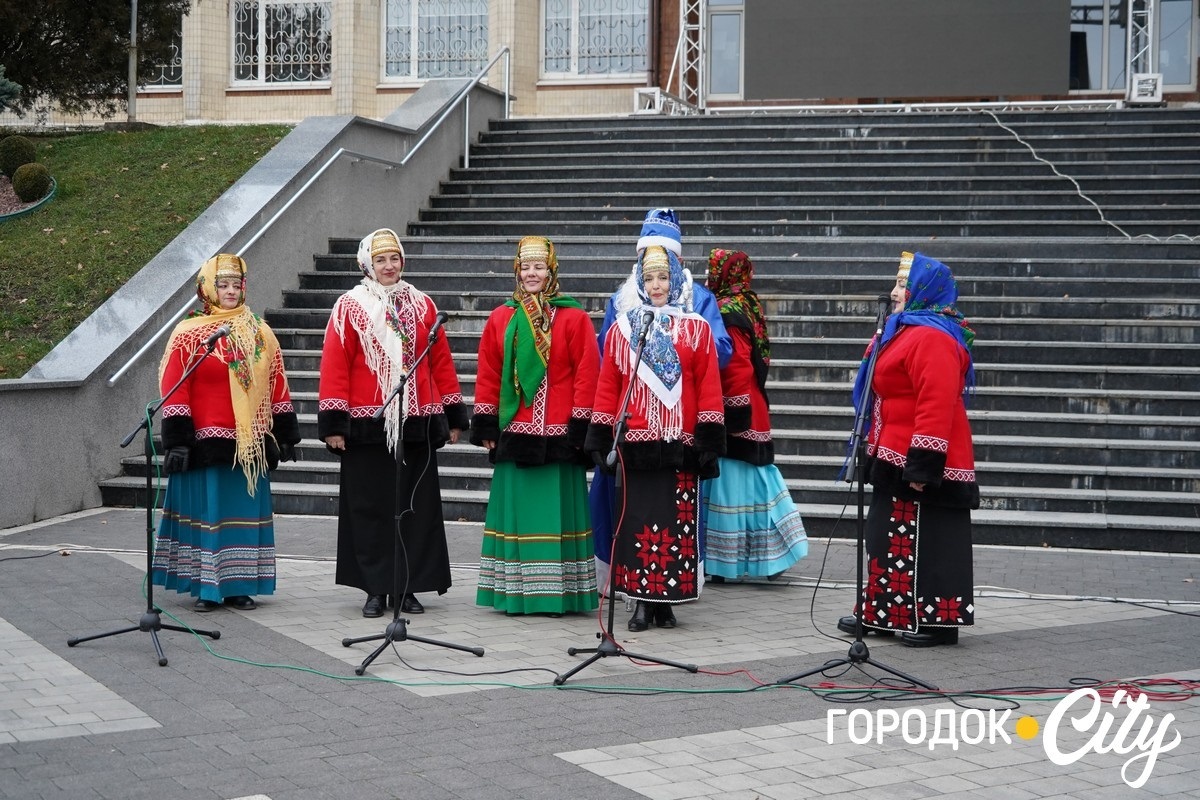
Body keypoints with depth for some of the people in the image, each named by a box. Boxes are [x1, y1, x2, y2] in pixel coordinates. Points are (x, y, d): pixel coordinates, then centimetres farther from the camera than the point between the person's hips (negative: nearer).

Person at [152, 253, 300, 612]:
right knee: (205, 510, 0)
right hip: (207, 443, -4)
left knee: (247, 511, 7)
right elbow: (174, 391, -5)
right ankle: (205, 587, 8)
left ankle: (240, 585, 16)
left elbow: (277, 387, 12)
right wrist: (177, 441, -10)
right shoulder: (188, 334, -2)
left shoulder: (261, 334, 9)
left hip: (251, 444, 4)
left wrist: (286, 434, 10)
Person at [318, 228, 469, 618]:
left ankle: (407, 588, 12)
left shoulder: (421, 305, 9)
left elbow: (441, 361, 11)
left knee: (416, 507, 4)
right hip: (366, 426, -2)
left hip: (416, 425, 2)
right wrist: (333, 423, -9)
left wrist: (453, 415, 8)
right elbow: (334, 366, -3)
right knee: (370, 508, 2)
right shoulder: (350, 307, 1)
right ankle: (375, 589, 10)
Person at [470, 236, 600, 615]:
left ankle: (556, 594, 6)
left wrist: (580, 427, -8)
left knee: (555, 511, 0)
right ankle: (515, 593, 12)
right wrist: (485, 426, 4)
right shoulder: (501, 319, 8)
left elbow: (586, 375, -4)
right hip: (513, 434, 3)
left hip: (558, 436, -3)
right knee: (516, 510, 6)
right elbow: (488, 375, 9)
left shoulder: (573, 318, -1)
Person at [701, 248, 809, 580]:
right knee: (752, 478, 14)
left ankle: (728, 563, 3)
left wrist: (735, 412, -18)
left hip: (736, 415, -9)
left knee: (731, 481, -3)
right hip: (753, 411, 9)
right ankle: (771, 555, 19)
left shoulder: (726, 312, -17)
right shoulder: (748, 305, 12)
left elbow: (736, 366, -22)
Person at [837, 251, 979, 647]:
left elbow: (936, 405, -25)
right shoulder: (907, 330, 17)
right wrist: (878, 450, 20)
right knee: (892, 538, 16)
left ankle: (936, 621, 3)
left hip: (918, 462, -11)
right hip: (894, 459, 11)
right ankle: (884, 614, 24)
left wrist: (922, 464, -27)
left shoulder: (932, 338, -17)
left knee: (926, 541, -4)